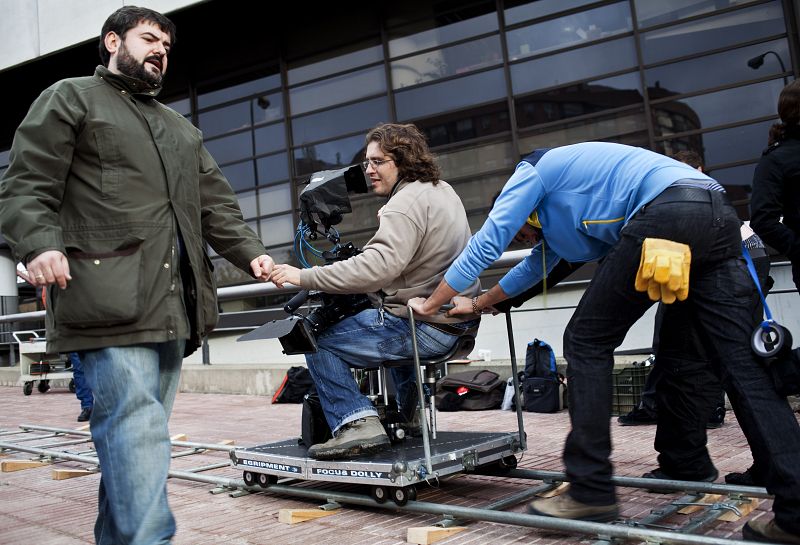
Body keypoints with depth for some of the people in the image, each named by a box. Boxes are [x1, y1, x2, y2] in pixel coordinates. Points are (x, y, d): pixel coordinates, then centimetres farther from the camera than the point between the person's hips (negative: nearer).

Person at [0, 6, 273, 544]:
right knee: (137, 426, -16)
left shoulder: (181, 128, 31)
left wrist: (250, 252, 7)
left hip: (173, 305, 7)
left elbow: (217, 203, 24)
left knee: (142, 432, 6)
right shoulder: (70, 99, 11)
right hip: (110, 295, -6)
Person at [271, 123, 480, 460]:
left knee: (320, 342, -2)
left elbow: (378, 266, -30)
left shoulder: (406, 202, -16)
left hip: (428, 328, -10)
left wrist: (304, 277, -28)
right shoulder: (443, 190, 14)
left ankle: (357, 423, -11)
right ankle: (411, 412, 39)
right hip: (460, 321, 10)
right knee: (390, 316, 40)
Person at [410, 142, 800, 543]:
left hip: (666, 212, -9)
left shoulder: (532, 171, 17)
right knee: (741, 364, 3)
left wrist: (430, 305, 21)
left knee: (587, 342, 1)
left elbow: (486, 244, 12)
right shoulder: (565, 191, 40)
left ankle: (591, 492, 1)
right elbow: (537, 264, 47)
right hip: (719, 217, 9)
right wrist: (477, 304, 54)